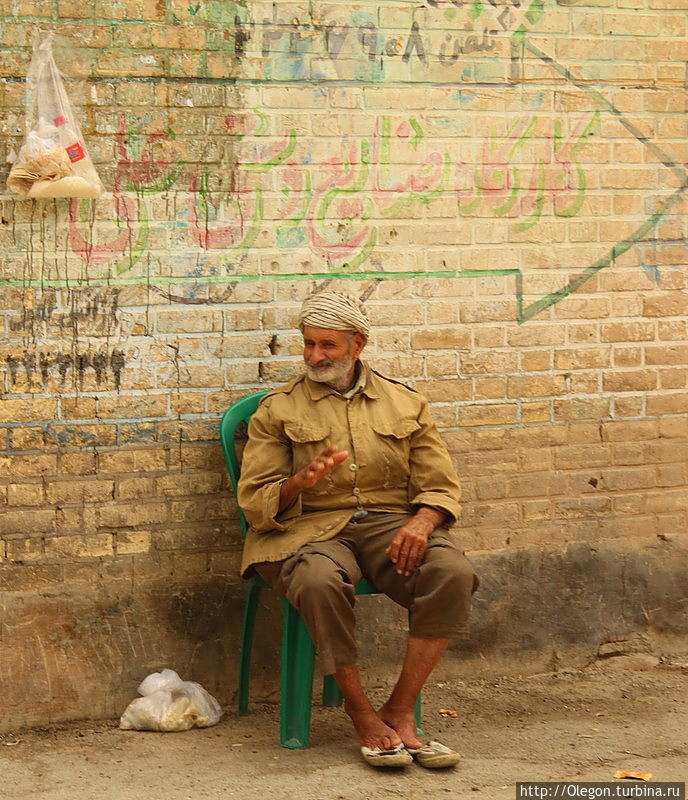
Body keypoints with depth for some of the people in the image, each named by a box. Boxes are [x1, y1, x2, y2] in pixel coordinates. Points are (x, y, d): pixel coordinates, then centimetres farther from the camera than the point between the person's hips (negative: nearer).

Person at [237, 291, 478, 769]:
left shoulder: (405, 403, 16)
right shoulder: (278, 410, 10)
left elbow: (442, 487, 12)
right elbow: (255, 505, 4)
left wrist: (421, 522, -11)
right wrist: (301, 482, -18)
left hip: (390, 523, 2)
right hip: (310, 528, -2)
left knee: (453, 574, -30)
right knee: (320, 582, -39)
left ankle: (400, 711, -20)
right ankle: (361, 712, -21)